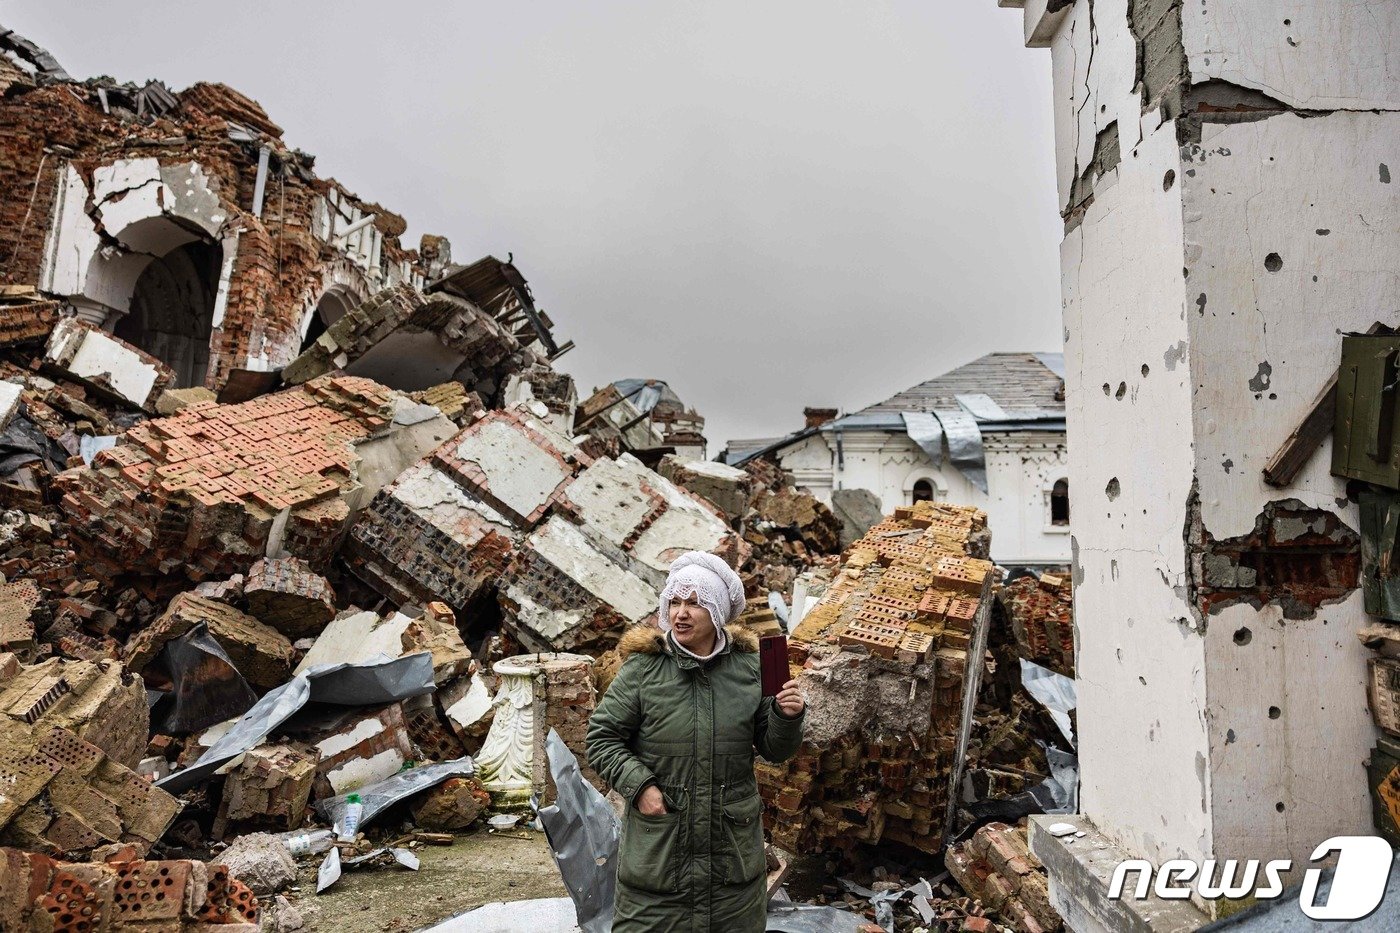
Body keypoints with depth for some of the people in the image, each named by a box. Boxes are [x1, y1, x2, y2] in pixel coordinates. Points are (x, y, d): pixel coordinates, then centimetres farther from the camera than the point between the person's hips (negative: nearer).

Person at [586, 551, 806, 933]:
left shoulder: (749, 668, -2)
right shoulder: (642, 668, -10)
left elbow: (774, 749, 4)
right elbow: (602, 737, -3)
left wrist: (787, 717, -16)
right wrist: (639, 785, -15)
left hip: (734, 841, 2)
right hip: (658, 845, -2)